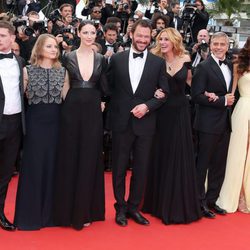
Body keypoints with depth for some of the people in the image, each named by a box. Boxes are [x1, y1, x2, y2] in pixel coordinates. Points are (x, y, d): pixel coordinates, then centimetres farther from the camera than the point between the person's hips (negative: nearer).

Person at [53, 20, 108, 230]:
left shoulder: (101, 59, 6)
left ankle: (85, 211, 14)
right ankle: (68, 210, 16)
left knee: (89, 159, 5)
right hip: (72, 111, -1)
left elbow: (105, 88, 3)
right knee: (70, 158, 4)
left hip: (93, 112, 1)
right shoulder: (68, 57, 2)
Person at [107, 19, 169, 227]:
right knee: (119, 168, 8)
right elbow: (108, 86, 8)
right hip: (121, 122, 0)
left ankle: (133, 207, 24)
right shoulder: (117, 59, 2)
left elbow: (164, 93, 1)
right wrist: (112, 111, 0)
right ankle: (121, 208, 23)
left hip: (145, 123, 0)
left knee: (141, 169, 8)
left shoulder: (158, 63, 2)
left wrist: (147, 106, -13)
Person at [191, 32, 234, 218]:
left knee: (219, 165, 12)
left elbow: (229, 91, 13)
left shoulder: (230, 66, 11)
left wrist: (224, 99, -8)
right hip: (208, 124, -7)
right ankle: (200, 202, 15)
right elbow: (197, 96, -15)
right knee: (202, 164, 3)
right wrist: (223, 101, -16)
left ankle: (212, 200, 24)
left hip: (225, 123, 7)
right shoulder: (204, 67, -9)